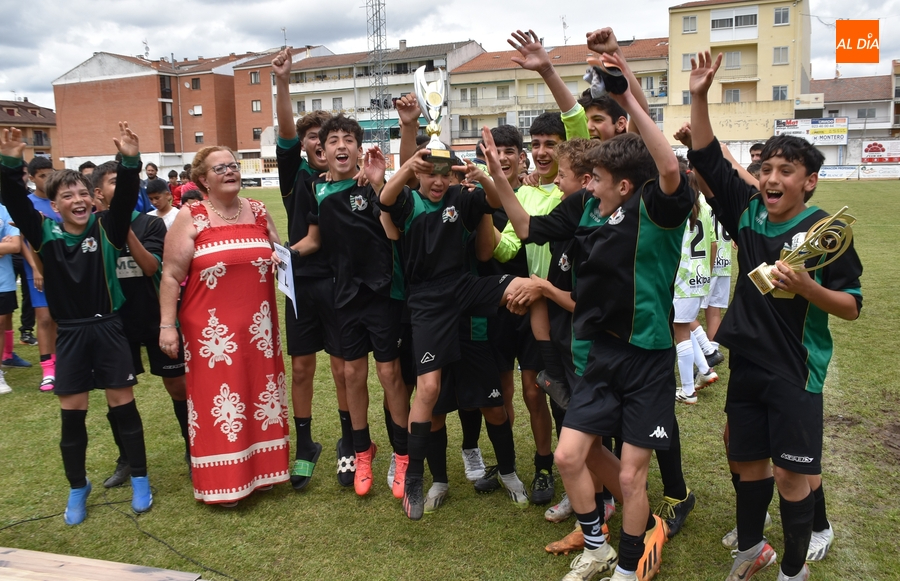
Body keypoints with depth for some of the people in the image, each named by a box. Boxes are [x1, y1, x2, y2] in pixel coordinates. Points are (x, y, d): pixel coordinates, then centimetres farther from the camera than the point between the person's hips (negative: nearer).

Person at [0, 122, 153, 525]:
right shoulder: (44, 233, -1)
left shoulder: (106, 228, -5)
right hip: (70, 333, 2)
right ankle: (78, 488, 27)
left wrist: (130, 162, -37)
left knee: (123, 404, 5)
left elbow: (126, 198, -20)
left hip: (108, 328, -2)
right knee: (72, 414, 9)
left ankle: (139, 480, 21)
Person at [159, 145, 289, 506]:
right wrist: (167, 325, -11)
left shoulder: (258, 212, 8)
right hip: (212, 329, -4)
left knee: (259, 392, 11)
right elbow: (171, 276, -6)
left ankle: (260, 468, 28)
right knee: (217, 398, 2)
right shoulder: (191, 218, -4)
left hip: (258, 325, 4)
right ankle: (223, 483, 15)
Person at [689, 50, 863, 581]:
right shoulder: (748, 211, 1)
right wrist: (700, 96, -7)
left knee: (791, 473, 3)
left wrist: (805, 287, -27)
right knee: (747, 459, 16)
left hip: (796, 372, -4)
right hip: (747, 363, 5)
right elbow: (707, 158, 2)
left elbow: (852, 305, -9)